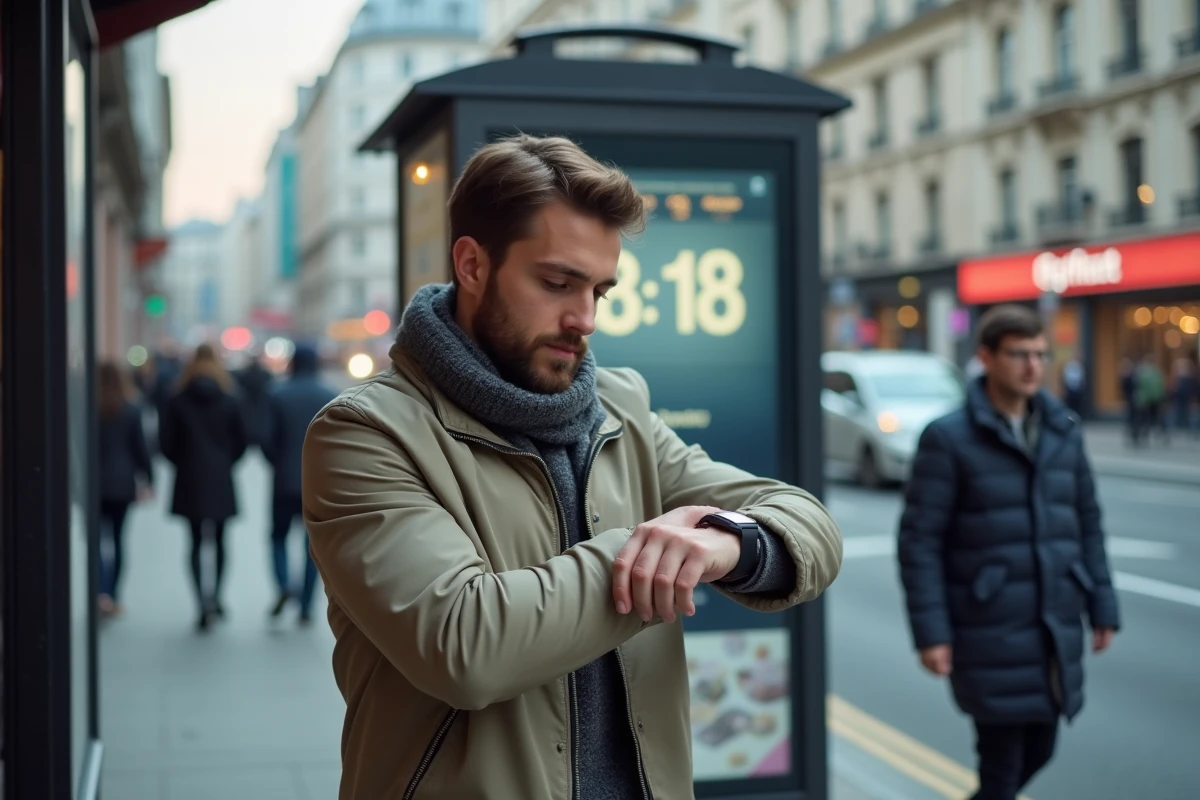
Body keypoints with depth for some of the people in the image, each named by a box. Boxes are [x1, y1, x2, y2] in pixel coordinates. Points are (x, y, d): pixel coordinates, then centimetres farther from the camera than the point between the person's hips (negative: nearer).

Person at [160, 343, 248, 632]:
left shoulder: (177, 402, -3)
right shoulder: (230, 402, -1)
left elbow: (167, 441, -3)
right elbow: (241, 441, 0)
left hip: (190, 480, -1)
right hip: (222, 480, 1)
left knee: (197, 542, 2)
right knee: (219, 540, 14)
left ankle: (204, 602, -12)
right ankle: (215, 597, 19)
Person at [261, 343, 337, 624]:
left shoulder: (279, 396, -5)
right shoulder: (331, 398, -3)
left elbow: (267, 440, -8)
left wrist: (278, 463, 10)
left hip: (285, 480, -1)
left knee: (279, 536, 15)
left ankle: (284, 586, -8)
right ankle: (306, 606, 6)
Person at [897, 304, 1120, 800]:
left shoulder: (1064, 431, 7)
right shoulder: (948, 439, -9)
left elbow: (1087, 524, 12)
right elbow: (918, 540, -11)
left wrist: (1103, 608, 9)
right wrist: (929, 632, -15)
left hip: (1056, 629, 5)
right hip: (988, 632, -5)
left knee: (1039, 749, 15)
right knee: (1002, 760, 0)